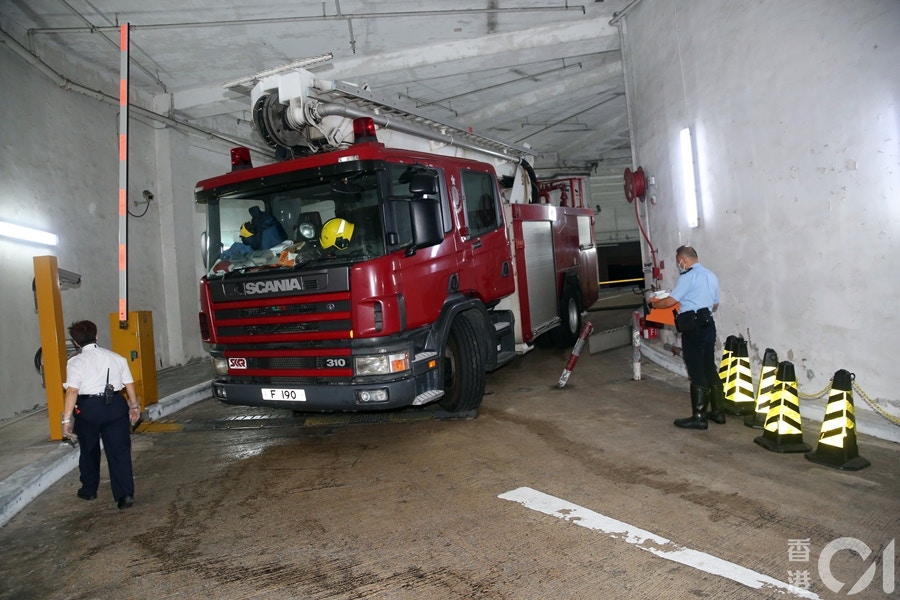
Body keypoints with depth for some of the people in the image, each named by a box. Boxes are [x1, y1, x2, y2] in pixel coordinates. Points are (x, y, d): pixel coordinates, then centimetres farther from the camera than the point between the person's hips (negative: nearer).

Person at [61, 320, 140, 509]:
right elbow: (129, 384, 7)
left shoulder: (76, 362, -4)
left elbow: (72, 391, -14)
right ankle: (125, 494, -4)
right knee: (119, 450, 3)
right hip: (116, 405, 2)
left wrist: (67, 419, -13)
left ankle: (89, 490, 36)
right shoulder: (116, 358, 6)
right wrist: (134, 406, 20)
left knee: (89, 450, 19)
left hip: (88, 408, -2)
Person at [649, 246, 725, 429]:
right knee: (710, 369, 15)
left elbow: (670, 301, -12)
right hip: (708, 325, 8)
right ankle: (718, 411, 21)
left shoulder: (688, 277, -12)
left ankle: (699, 417, 0)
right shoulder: (711, 276, 14)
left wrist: (653, 304, 6)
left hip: (693, 328, -8)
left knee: (697, 372, -5)